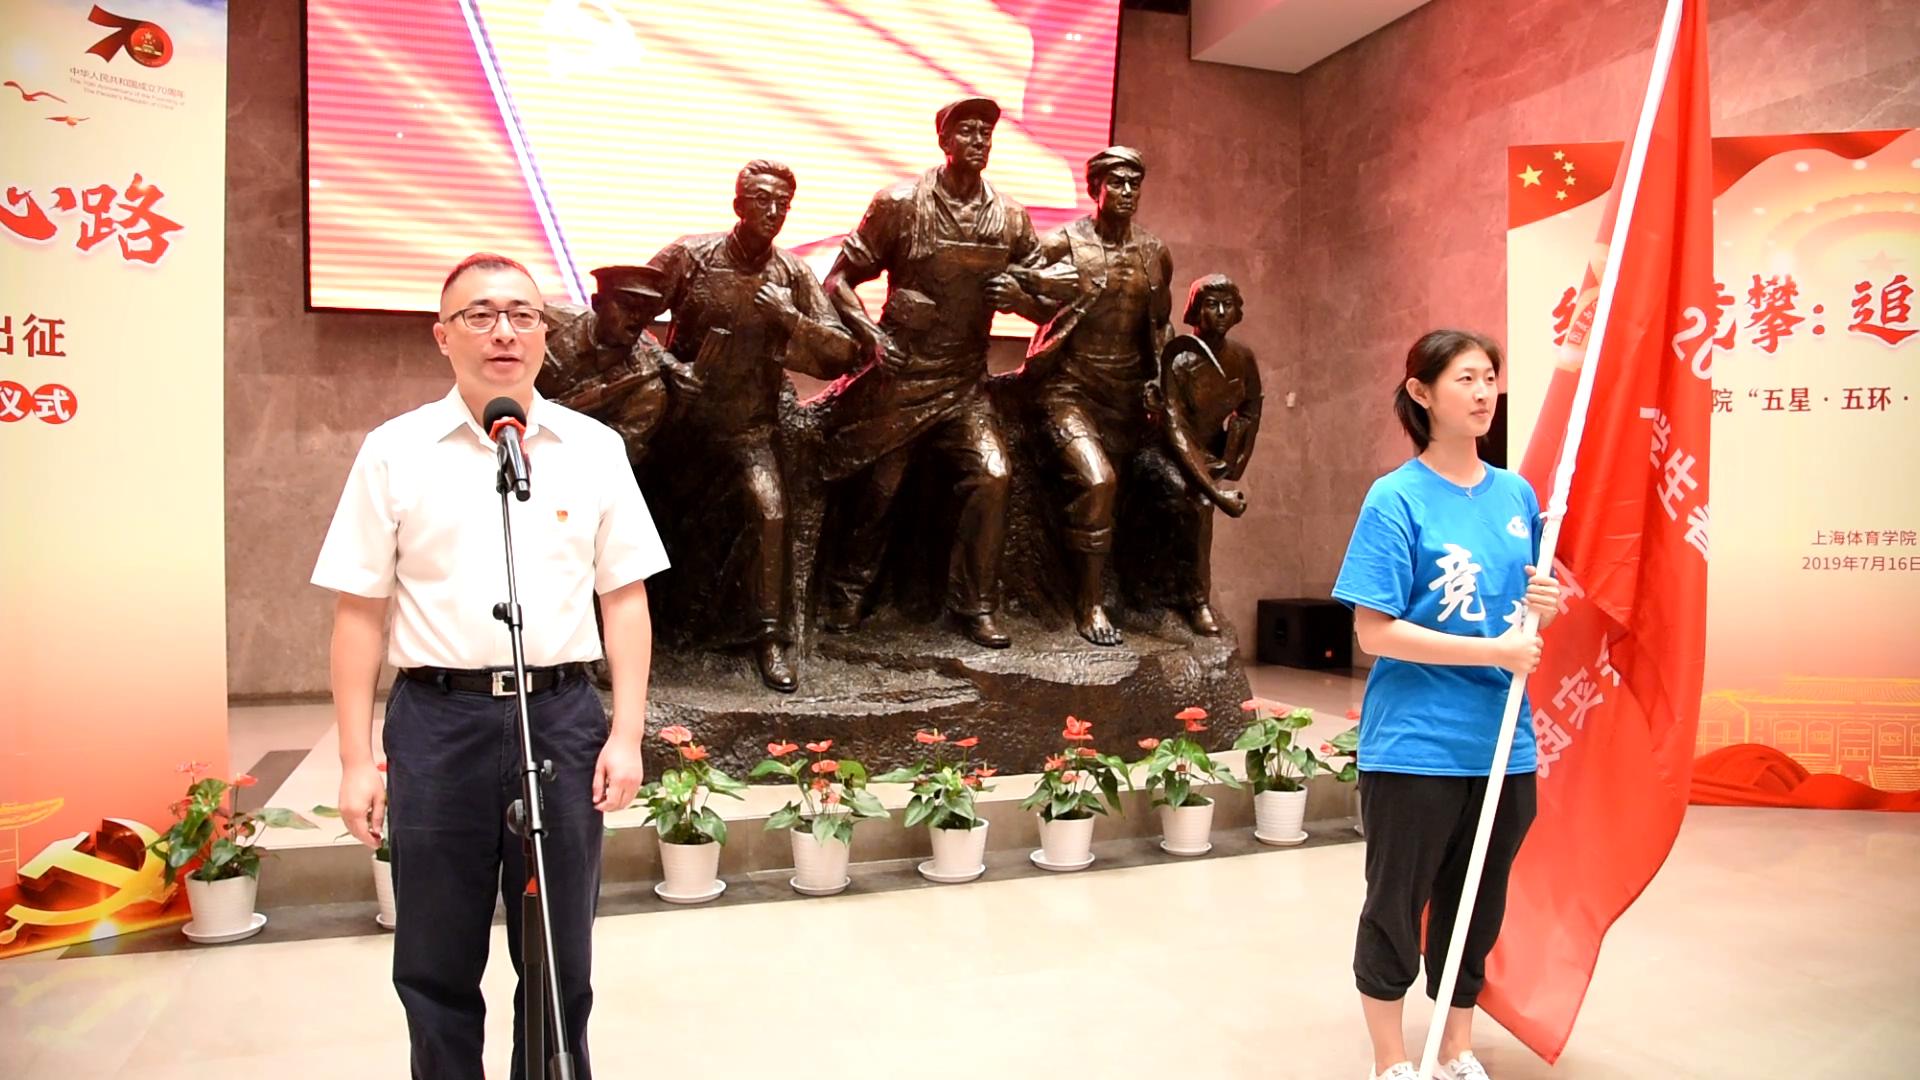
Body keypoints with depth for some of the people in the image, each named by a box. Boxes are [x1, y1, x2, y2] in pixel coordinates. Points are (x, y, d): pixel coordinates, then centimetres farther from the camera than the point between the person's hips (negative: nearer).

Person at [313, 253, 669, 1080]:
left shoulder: (594, 449, 5)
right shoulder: (395, 451, 2)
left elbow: (626, 600, 5)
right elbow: (360, 611, 2)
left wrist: (626, 733, -2)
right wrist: (357, 759, -1)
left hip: (561, 716, 1)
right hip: (438, 718, 0)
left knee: (559, 957, 12)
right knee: (436, 961, 12)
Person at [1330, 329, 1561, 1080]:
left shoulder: (1517, 494, 6)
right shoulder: (1397, 499, -11)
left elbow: (1523, 608, 17)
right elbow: (1374, 631, -16)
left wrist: (1542, 606, -5)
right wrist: (1495, 651, -18)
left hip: (1503, 740, 6)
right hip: (1416, 745, -5)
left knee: (1478, 907, 17)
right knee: (1396, 906, 9)